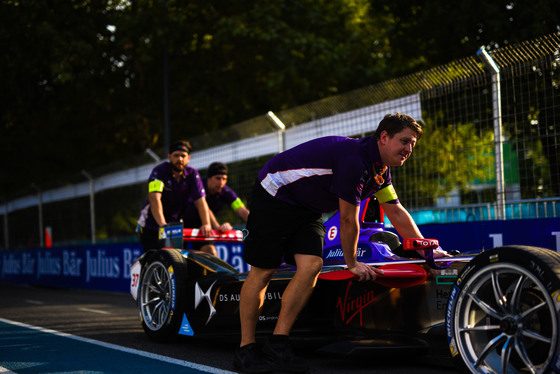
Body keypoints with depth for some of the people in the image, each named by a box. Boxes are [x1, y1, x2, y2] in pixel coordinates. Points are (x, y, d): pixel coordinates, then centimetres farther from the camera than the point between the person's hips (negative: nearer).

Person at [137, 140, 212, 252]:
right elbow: (154, 198, -31)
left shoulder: (192, 174, -6)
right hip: (152, 226, -3)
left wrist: (206, 224, -30)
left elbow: (200, 201, -13)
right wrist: (163, 225, -45)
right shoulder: (159, 171, -18)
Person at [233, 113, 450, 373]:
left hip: (307, 210, 9)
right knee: (262, 271, -6)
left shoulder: (380, 170, 3)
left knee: (311, 266, -11)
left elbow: (397, 213, 12)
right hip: (273, 196, -9)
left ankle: (277, 344, -9)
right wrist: (352, 263, -7)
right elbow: (348, 220, -20)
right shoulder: (354, 159, -27)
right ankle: (245, 348, 4)